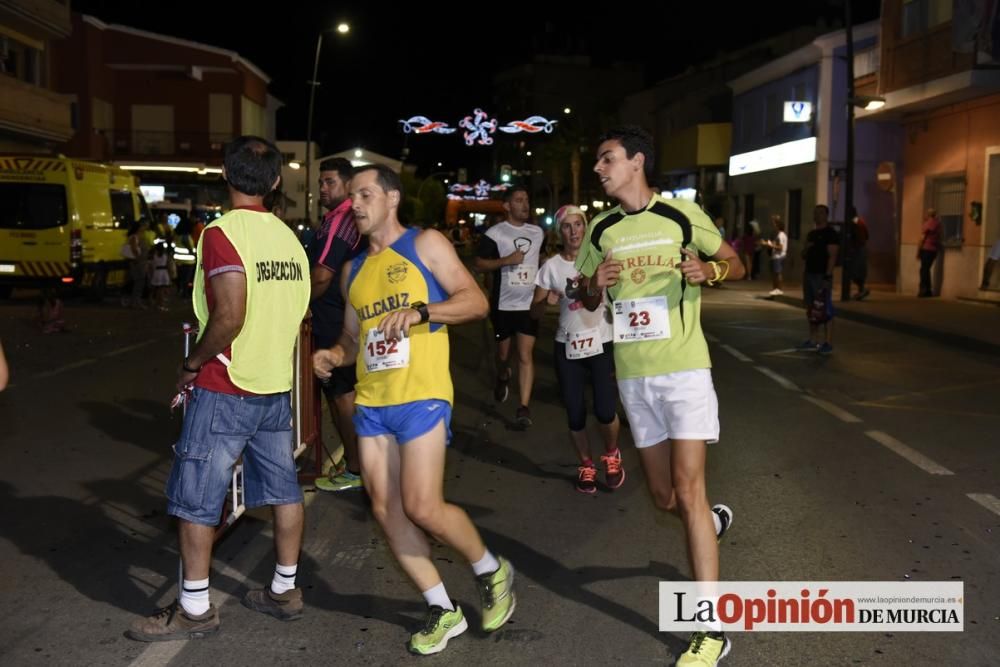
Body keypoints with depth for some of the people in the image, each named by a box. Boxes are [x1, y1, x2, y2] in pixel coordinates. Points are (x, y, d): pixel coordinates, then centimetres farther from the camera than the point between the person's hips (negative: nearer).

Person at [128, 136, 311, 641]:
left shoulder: (222, 233, -15)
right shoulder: (288, 236, 8)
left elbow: (230, 317, -24)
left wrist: (192, 363, -10)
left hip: (225, 390, -7)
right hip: (277, 388, 8)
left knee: (194, 499, 5)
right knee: (283, 489, 14)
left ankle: (195, 609, 14)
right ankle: (284, 590, 26)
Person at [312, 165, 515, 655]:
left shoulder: (426, 244, 1)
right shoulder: (353, 270, 18)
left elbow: (476, 302, -6)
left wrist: (420, 311, -19)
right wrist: (333, 355, 3)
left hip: (421, 396, -7)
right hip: (371, 402, 7)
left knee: (422, 509, -11)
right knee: (385, 510, 4)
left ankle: (492, 571, 17)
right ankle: (442, 610, 18)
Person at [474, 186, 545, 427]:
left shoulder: (538, 232, 7)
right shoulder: (494, 233, -7)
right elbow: (479, 264, -9)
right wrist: (506, 260, -21)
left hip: (530, 303, 2)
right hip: (503, 304, -2)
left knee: (525, 354, -6)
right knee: (503, 352, 13)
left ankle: (524, 407, -7)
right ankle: (502, 377, 47)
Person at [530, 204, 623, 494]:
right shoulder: (552, 266, 0)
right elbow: (535, 312, 1)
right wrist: (547, 301, -20)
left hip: (602, 344, -1)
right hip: (568, 347, 1)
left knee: (605, 410, -10)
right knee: (575, 414, 3)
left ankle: (611, 455, 22)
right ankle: (586, 465, 28)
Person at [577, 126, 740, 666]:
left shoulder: (681, 214, -4)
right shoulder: (600, 230, 7)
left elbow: (736, 265, 6)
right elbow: (588, 304, 16)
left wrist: (709, 269, -17)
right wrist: (595, 284, -8)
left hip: (683, 368, -4)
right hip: (632, 375, 5)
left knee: (687, 491, -10)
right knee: (662, 496, 11)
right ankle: (713, 520, 46)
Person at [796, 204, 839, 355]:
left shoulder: (831, 234, -7)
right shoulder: (812, 234, 17)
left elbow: (832, 256, -14)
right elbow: (804, 255, 21)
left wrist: (828, 276, -22)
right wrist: (806, 248, -2)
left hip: (822, 276, -8)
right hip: (809, 274, 8)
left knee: (824, 311, -9)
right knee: (811, 310, 10)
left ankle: (828, 344, -7)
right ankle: (813, 341, 16)